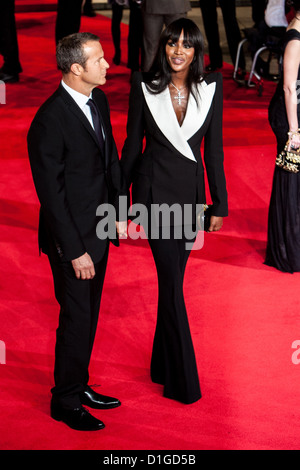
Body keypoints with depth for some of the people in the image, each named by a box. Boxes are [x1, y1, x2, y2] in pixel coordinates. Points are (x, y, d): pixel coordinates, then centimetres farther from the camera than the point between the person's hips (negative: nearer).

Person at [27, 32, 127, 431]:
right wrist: (75, 251, -19)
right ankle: (65, 401, 20)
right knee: (76, 319, 3)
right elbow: (51, 193, -21)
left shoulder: (98, 100, 2)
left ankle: (79, 385, 34)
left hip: (99, 232, 8)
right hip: (72, 237, -8)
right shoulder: (49, 121, -23)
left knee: (89, 316, 18)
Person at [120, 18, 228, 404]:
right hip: (155, 188, -2)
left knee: (172, 278, 13)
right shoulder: (144, 85, -7)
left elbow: (213, 148, 2)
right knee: (172, 279, -5)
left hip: (191, 190, 3)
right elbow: (133, 144, 0)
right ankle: (183, 380, 2)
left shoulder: (211, 87, -2)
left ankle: (164, 365, 29)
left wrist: (219, 203, 3)